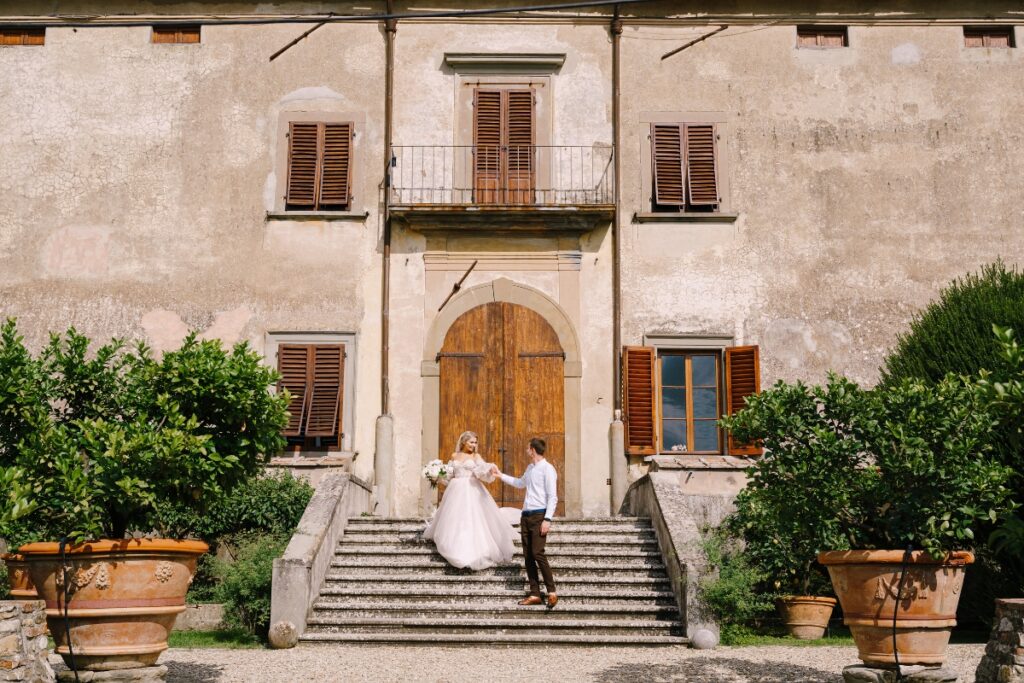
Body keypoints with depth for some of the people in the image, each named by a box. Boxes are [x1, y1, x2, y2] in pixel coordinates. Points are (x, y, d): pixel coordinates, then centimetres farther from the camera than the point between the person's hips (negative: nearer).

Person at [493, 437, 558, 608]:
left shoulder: (547, 468, -8)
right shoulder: (530, 468, 18)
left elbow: (552, 496, -12)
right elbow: (520, 483, 39)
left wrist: (547, 519, -19)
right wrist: (500, 475, 39)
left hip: (539, 515, -8)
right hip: (526, 515, 8)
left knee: (537, 553, -16)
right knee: (527, 556, 4)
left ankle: (552, 592, -8)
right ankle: (534, 594, 6)